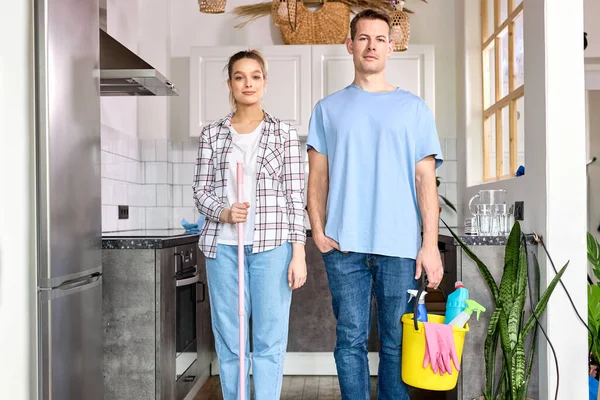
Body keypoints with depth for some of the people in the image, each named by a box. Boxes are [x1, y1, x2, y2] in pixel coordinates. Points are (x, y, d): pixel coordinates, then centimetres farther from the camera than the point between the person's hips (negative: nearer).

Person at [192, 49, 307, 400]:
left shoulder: (284, 133, 3)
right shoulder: (212, 134, 8)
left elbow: (296, 196, 0)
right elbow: (201, 192, 9)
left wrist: (298, 253, -5)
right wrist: (224, 212, -12)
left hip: (272, 245, -2)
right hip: (223, 246, 2)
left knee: (270, 340, 1)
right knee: (229, 339, 9)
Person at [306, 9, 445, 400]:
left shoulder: (414, 107, 9)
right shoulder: (328, 108, 11)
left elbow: (426, 179, 3)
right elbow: (318, 175, 10)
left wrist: (430, 243, -5)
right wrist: (318, 230, -2)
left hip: (400, 244, 0)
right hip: (344, 245, 1)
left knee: (396, 342, 7)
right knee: (351, 339, 5)